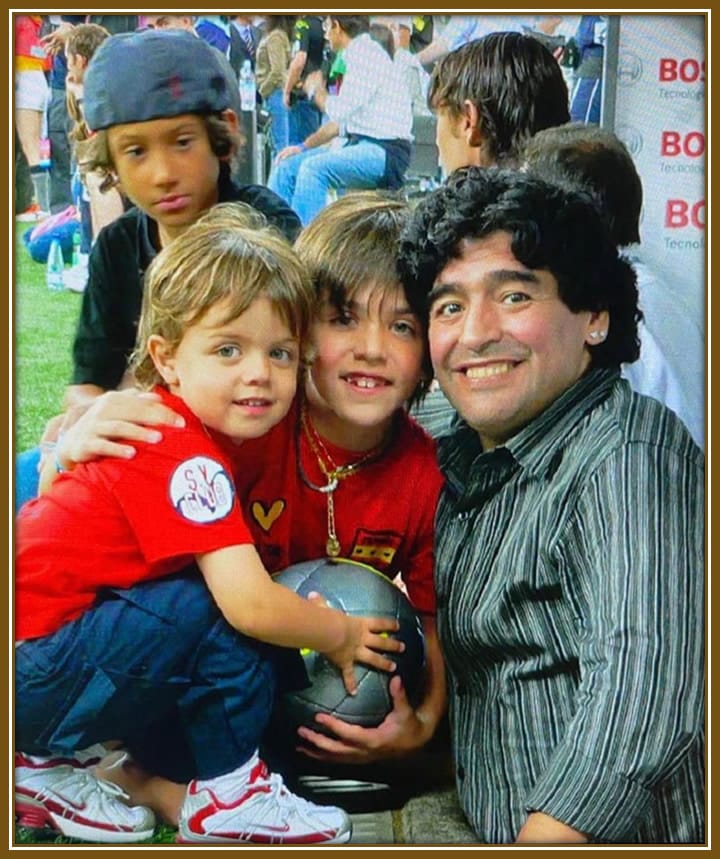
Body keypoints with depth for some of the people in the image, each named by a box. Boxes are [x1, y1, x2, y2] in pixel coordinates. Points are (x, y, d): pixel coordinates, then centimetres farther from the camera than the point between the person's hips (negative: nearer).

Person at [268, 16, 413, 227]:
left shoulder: (367, 55, -12)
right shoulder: (357, 55, 16)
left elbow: (340, 110, -18)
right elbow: (340, 121, 20)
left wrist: (316, 90, 1)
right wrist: (303, 146, 13)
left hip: (384, 151, -9)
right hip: (359, 144, 10)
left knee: (314, 167, -29)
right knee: (286, 164, 6)